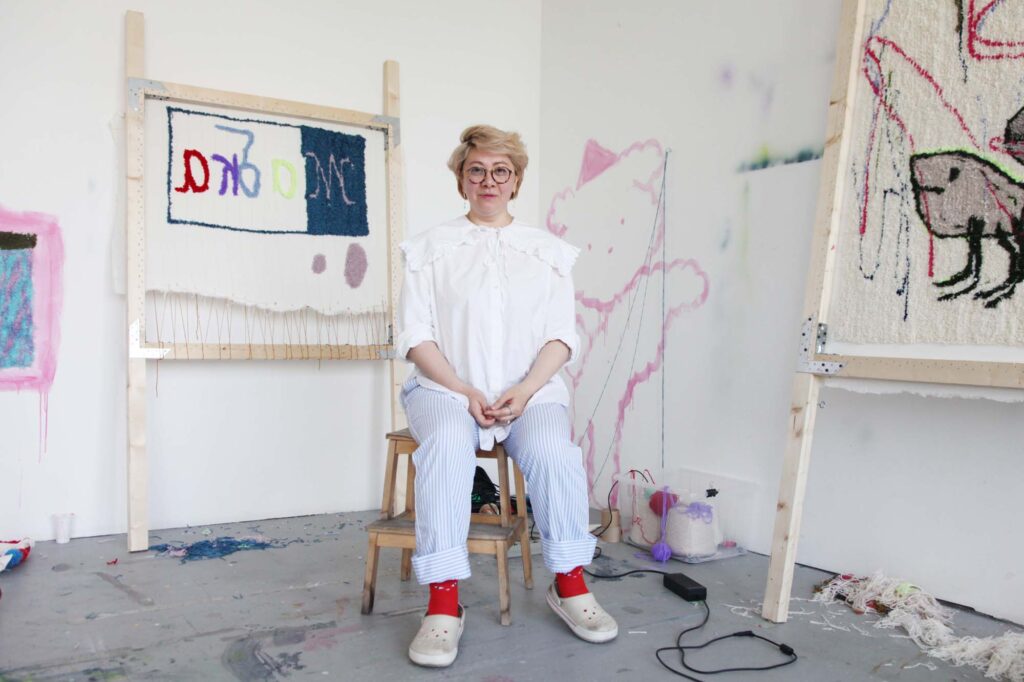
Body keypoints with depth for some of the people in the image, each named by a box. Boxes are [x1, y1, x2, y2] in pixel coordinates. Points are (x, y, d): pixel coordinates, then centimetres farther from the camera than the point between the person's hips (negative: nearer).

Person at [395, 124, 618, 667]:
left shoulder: (548, 251, 13)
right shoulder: (432, 247, 9)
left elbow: (561, 337, 6)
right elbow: (415, 336, 2)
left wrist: (524, 390, -11)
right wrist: (465, 392, -12)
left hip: (529, 389, 1)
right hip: (447, 388, -1)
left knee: (553, 450, -29)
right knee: (446, 445, -34)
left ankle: (569, 586, -10)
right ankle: (443, 604, -28)